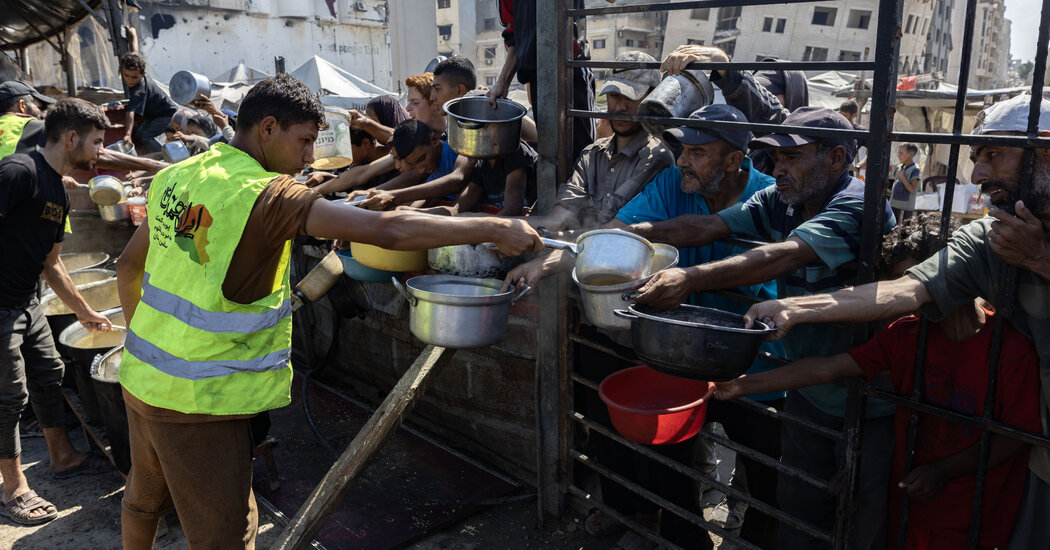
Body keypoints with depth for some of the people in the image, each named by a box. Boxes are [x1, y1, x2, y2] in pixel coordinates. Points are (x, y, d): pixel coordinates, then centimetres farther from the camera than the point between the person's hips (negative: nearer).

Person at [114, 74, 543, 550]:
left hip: (141, 374, 8)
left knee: (145, 500, 30)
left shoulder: (175, 176, 4)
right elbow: (388, 230, -29)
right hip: (197, 400, -8)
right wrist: (495, 229, -24)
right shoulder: (266, 195, -22)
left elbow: (128, 266, 15)